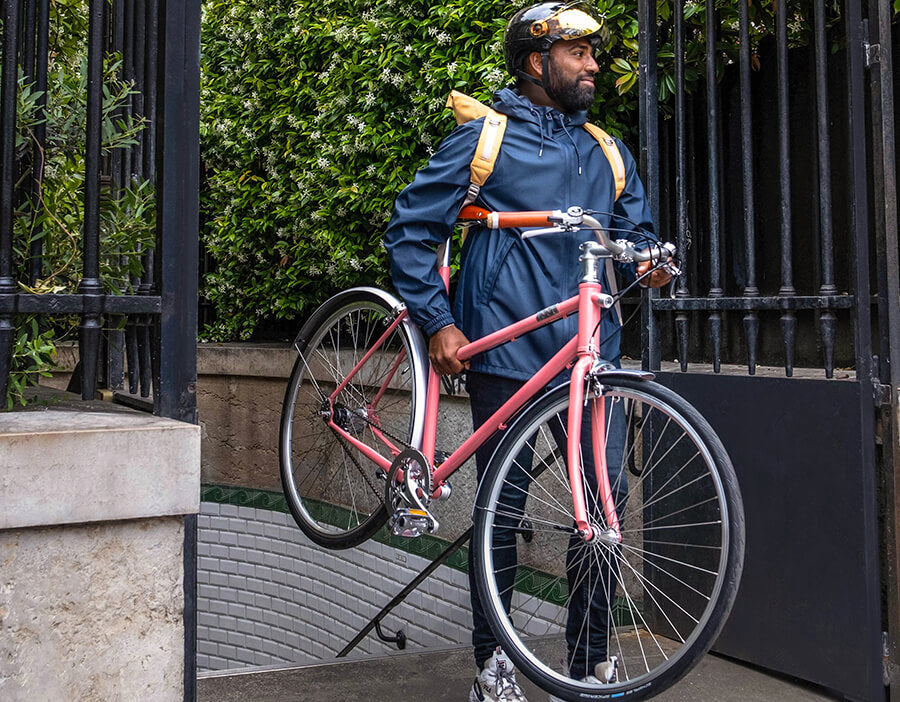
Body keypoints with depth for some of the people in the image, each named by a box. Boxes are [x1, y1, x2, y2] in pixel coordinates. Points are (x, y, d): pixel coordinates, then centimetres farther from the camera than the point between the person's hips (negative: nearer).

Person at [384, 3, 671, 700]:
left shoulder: (608, 154, 18)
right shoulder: (484, 138, 4)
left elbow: (636, 229, 24)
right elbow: (411, 230, 5)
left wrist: (648, 261, -1)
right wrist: (438, 322, -4)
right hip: (506, 349, -4)